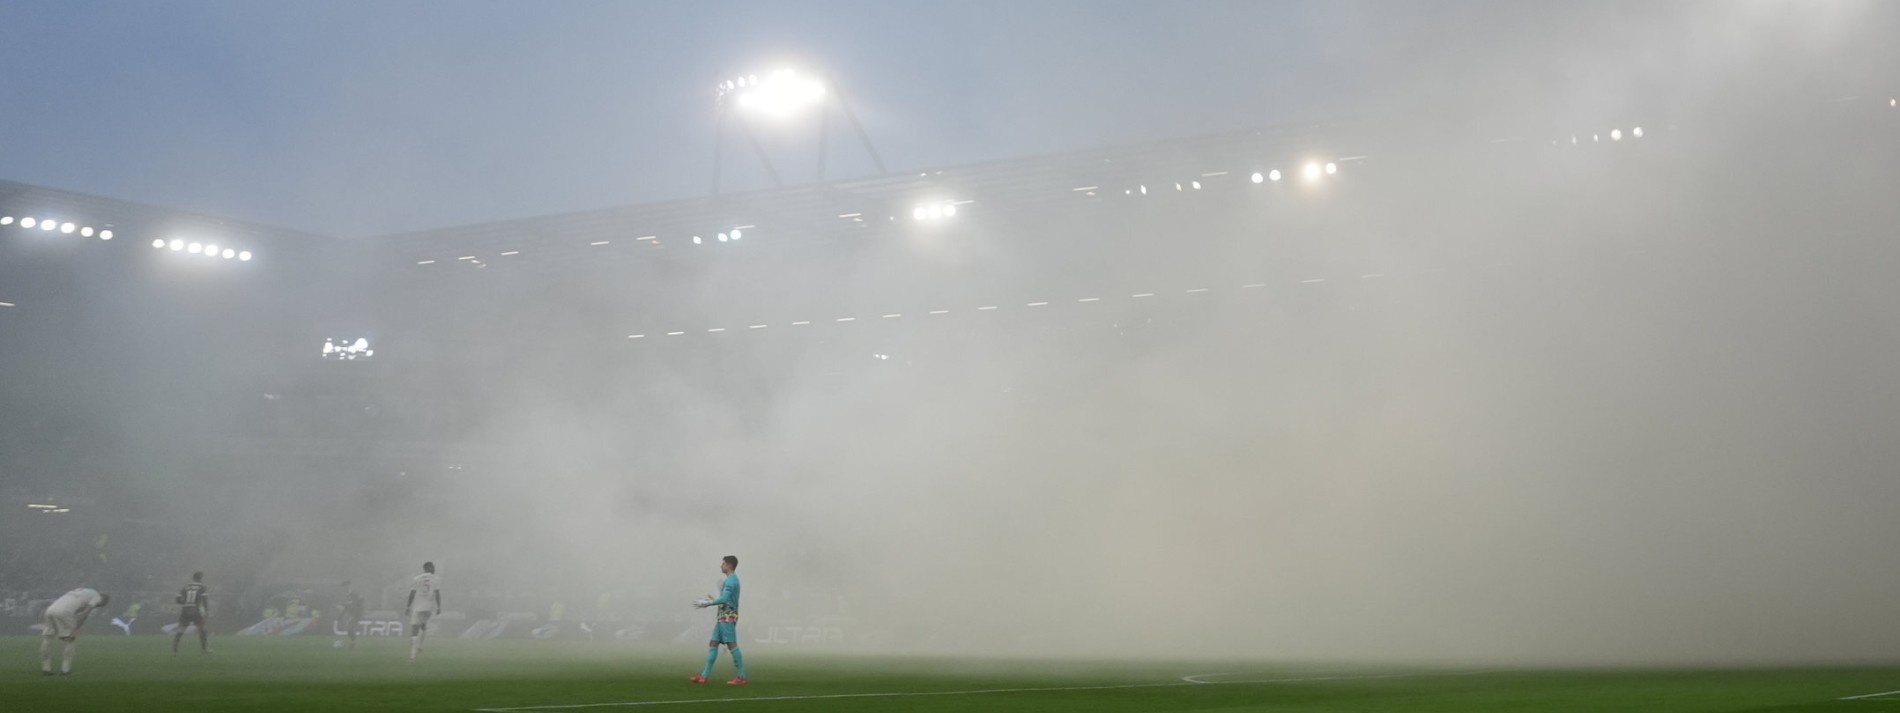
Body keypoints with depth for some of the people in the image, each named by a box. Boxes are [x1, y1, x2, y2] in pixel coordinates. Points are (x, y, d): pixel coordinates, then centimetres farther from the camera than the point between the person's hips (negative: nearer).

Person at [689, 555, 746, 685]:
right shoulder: (732, 579, 20)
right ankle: (704, 676, 7)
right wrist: (709, 602, 20)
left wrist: (706, 603, -16)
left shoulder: (731, 580, -12)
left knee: (732, 645, -11)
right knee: (713, 644, 7)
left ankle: (741, 677, -10)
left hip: (728, 617, -10)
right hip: (723, 617, 10)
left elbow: (724, 599, -22)